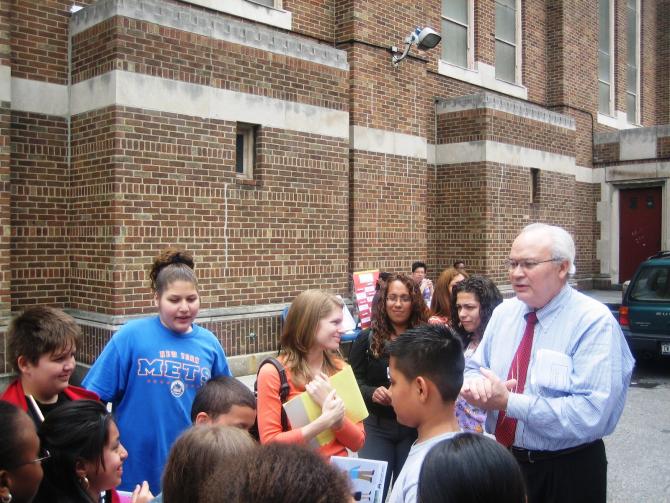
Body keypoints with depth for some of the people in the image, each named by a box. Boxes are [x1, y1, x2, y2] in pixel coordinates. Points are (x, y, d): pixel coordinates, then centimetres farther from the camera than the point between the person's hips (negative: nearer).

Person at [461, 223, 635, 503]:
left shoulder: (595, 323, -18)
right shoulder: (503, 312, 0)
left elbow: (592, 414, -27)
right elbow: (475, 368, 7)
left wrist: (508, 402, -27)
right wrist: (476, 383, -17)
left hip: (567, 473, -5)